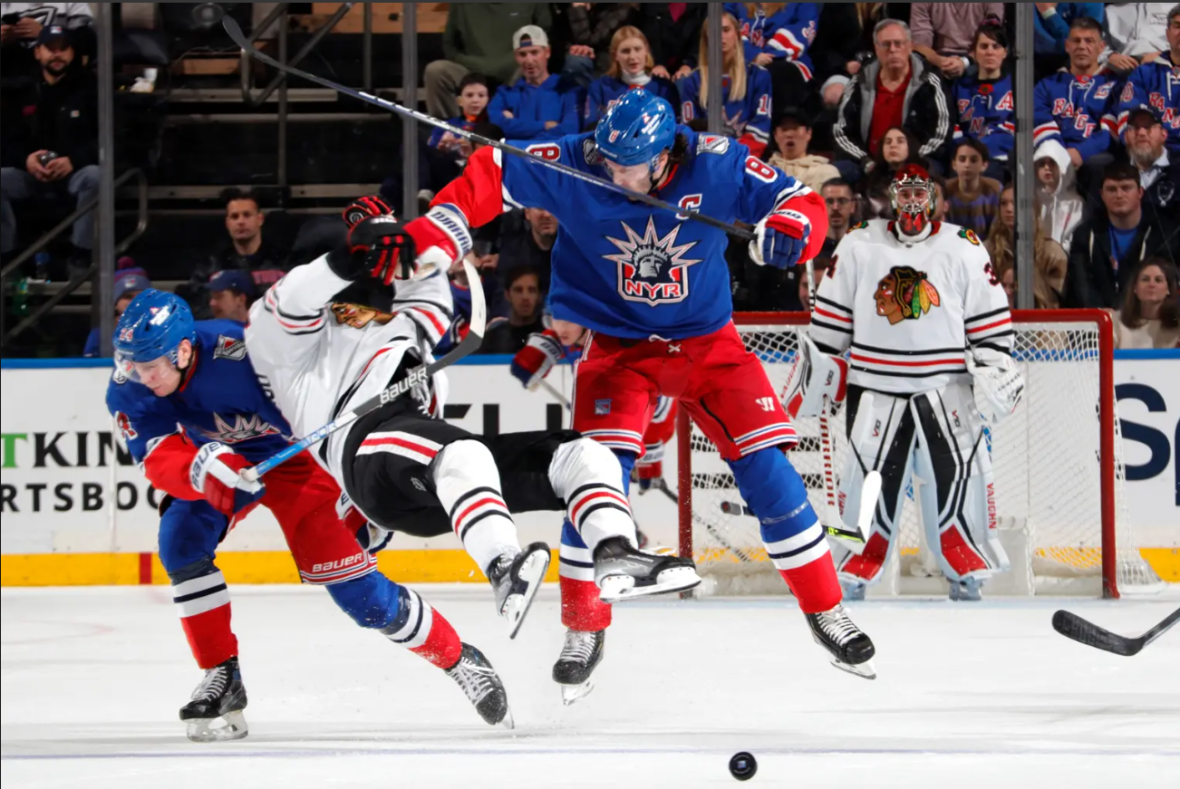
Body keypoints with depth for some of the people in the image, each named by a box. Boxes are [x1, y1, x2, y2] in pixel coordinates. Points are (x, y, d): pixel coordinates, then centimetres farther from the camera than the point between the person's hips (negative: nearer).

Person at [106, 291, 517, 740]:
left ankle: (458, 660, 9)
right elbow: (159, 458, -32)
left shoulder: (244, 358, -37)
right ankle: (222, 680, -8)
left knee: (355, 588, -8)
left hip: (293, 454, -5)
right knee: (182, 541, -20)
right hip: (220, 458, 5)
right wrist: (200, 470, -53)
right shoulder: (129, 385, -23)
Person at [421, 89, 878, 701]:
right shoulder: (577, 166, -19)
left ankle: (827, 614, 8)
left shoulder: (717, 166, -19)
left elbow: (802, 203, -12)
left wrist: (790, 228, -35)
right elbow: (491, 174, -13)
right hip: (617, 345, 0)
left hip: (706, 341, 1)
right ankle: (583, 628, 1)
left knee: (766, 468, -6)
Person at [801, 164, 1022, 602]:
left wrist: (995, 364, -1)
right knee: (869, 476, -3)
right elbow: (832, 312, 10)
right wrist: (817, 364, 7)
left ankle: (968, 571, 0)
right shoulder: (859, 245, 4)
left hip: (944, 383, 0)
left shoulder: (963, 248, 3)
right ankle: (854, 571, 6)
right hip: (874, 383, 0)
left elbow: (989, 314, 7)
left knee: (956, 472, -8)